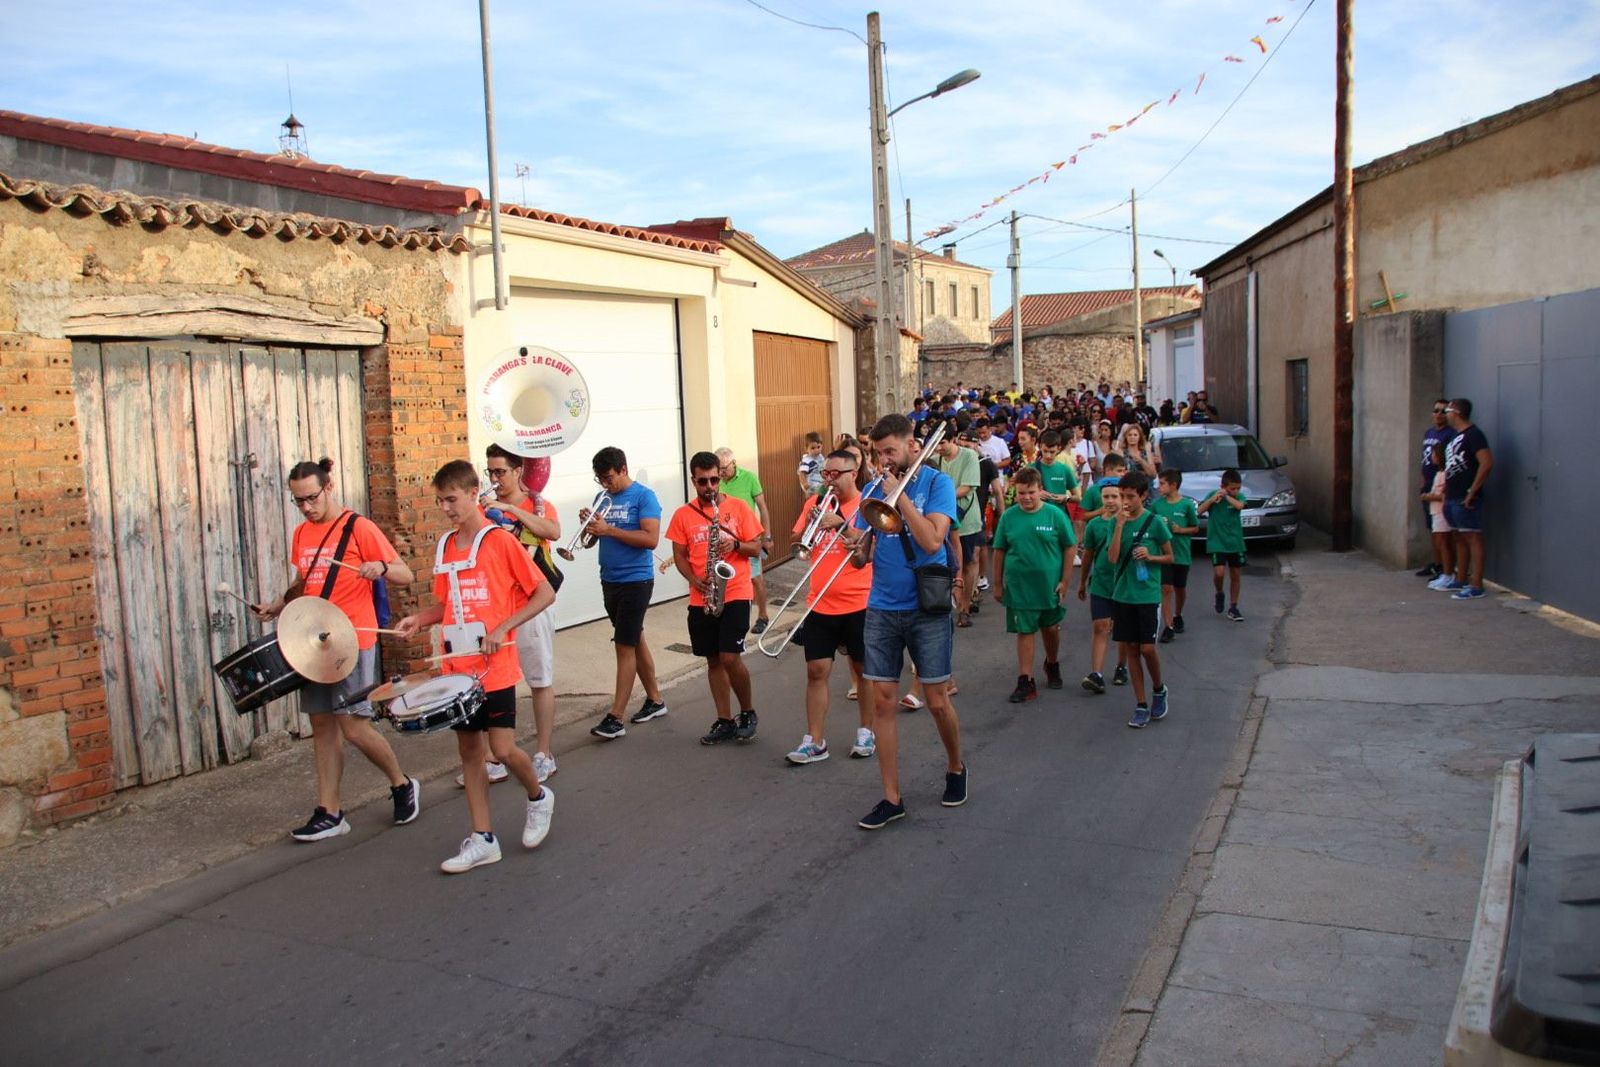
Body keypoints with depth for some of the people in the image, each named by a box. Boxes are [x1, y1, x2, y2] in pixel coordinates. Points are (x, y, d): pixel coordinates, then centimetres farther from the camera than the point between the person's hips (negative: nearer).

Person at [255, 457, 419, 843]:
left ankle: (402, 784, 15)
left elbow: (405, 575, -10)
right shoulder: (301, 534, 13)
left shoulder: (358, 527, -8)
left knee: (354, 726, -8)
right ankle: (329, 812, 15)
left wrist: (381, 568, -31)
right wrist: (279, 604, 8)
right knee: (322, 724, 8)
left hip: (353, 641, -7)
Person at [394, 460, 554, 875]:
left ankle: (538, 797, 23)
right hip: (457, 667, 6)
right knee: (469, 750, 10)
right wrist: (419, 619, 0)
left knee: (502, 749, -7)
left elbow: (545, 593, -10)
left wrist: (502, 628, -19)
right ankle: (482, 839, 18)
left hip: (495, 667, -6)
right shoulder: (444, 545, 9)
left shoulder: (500, 541, -10)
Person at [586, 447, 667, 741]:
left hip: (635, 581, -7)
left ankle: (615, 719, -7)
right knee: (635, 641, 15)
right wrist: (588, 524, -9)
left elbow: (651, 539, -21)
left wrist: (609, 530, -23)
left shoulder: (644, 496, -10)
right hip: (609, 581, 7)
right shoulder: (604, 498, 10)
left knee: (625, 646, -8)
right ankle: (655, 700, 28)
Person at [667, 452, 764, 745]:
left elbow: (756, 547, 1)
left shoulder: (739, 507, -1)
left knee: (730, 657, -11)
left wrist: (735, 544, -19)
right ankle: (725, 721, 19)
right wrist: (695, 580, -12)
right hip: (701, 599, 3)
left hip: (735, 594, -3)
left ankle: (748, 712, 11)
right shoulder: (683, 515, 5)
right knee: (713, 660, 8)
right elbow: (679, 555, 5)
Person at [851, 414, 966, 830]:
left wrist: (898, 495, -18)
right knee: (883, 702, 2)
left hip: (927, 608, -4)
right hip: (882, 609, 4)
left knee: (937, 701, 4)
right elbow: (862, 556, 8)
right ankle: (892, 798, 11)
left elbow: (931, 541, -19)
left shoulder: (936, 483, -5)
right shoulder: (875, 488, 8)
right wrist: (859, 549, -15)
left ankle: (956, 767, 33)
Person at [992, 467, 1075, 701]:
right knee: (1024, 632, 4)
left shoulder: (1055, 515, -7)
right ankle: (1026, 682, 8)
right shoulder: (1008, 517, -3)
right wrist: (998, 584, 4)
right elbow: (999, 551, 4)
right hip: (1019, 588, 0)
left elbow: (1069, 548, -1)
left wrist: (1065, 581, -4)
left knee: (1051, 628, 17)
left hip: (1049, 586, 0)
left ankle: (1052, 665, 43)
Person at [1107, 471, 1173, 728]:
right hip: (1122, 594, 3)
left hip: (1148, 596, -3)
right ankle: (1141, 705, 14)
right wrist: (1120, 524, -14)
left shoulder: (1155, 522, -5)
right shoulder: (1116, 523, 3)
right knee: (1131, 649, 6)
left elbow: (1169, 557, 3)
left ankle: (1159, 690, 24)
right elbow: (1112, 558, -9)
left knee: (1147, 648, -6)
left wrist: (1150, 556, -16)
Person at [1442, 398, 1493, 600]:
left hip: (1465, 500, -10)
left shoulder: (1473, 435, -12)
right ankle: (1461, 580, 25)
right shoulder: (1456, 436, 17)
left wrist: (1472, 492, -20)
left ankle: (1476, 586, -7)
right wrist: (1446, 492, 15)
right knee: (1459, 539, 16)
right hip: (1452, 498, 10)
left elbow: (1487, 463, -22)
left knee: (1473, 539, -7)